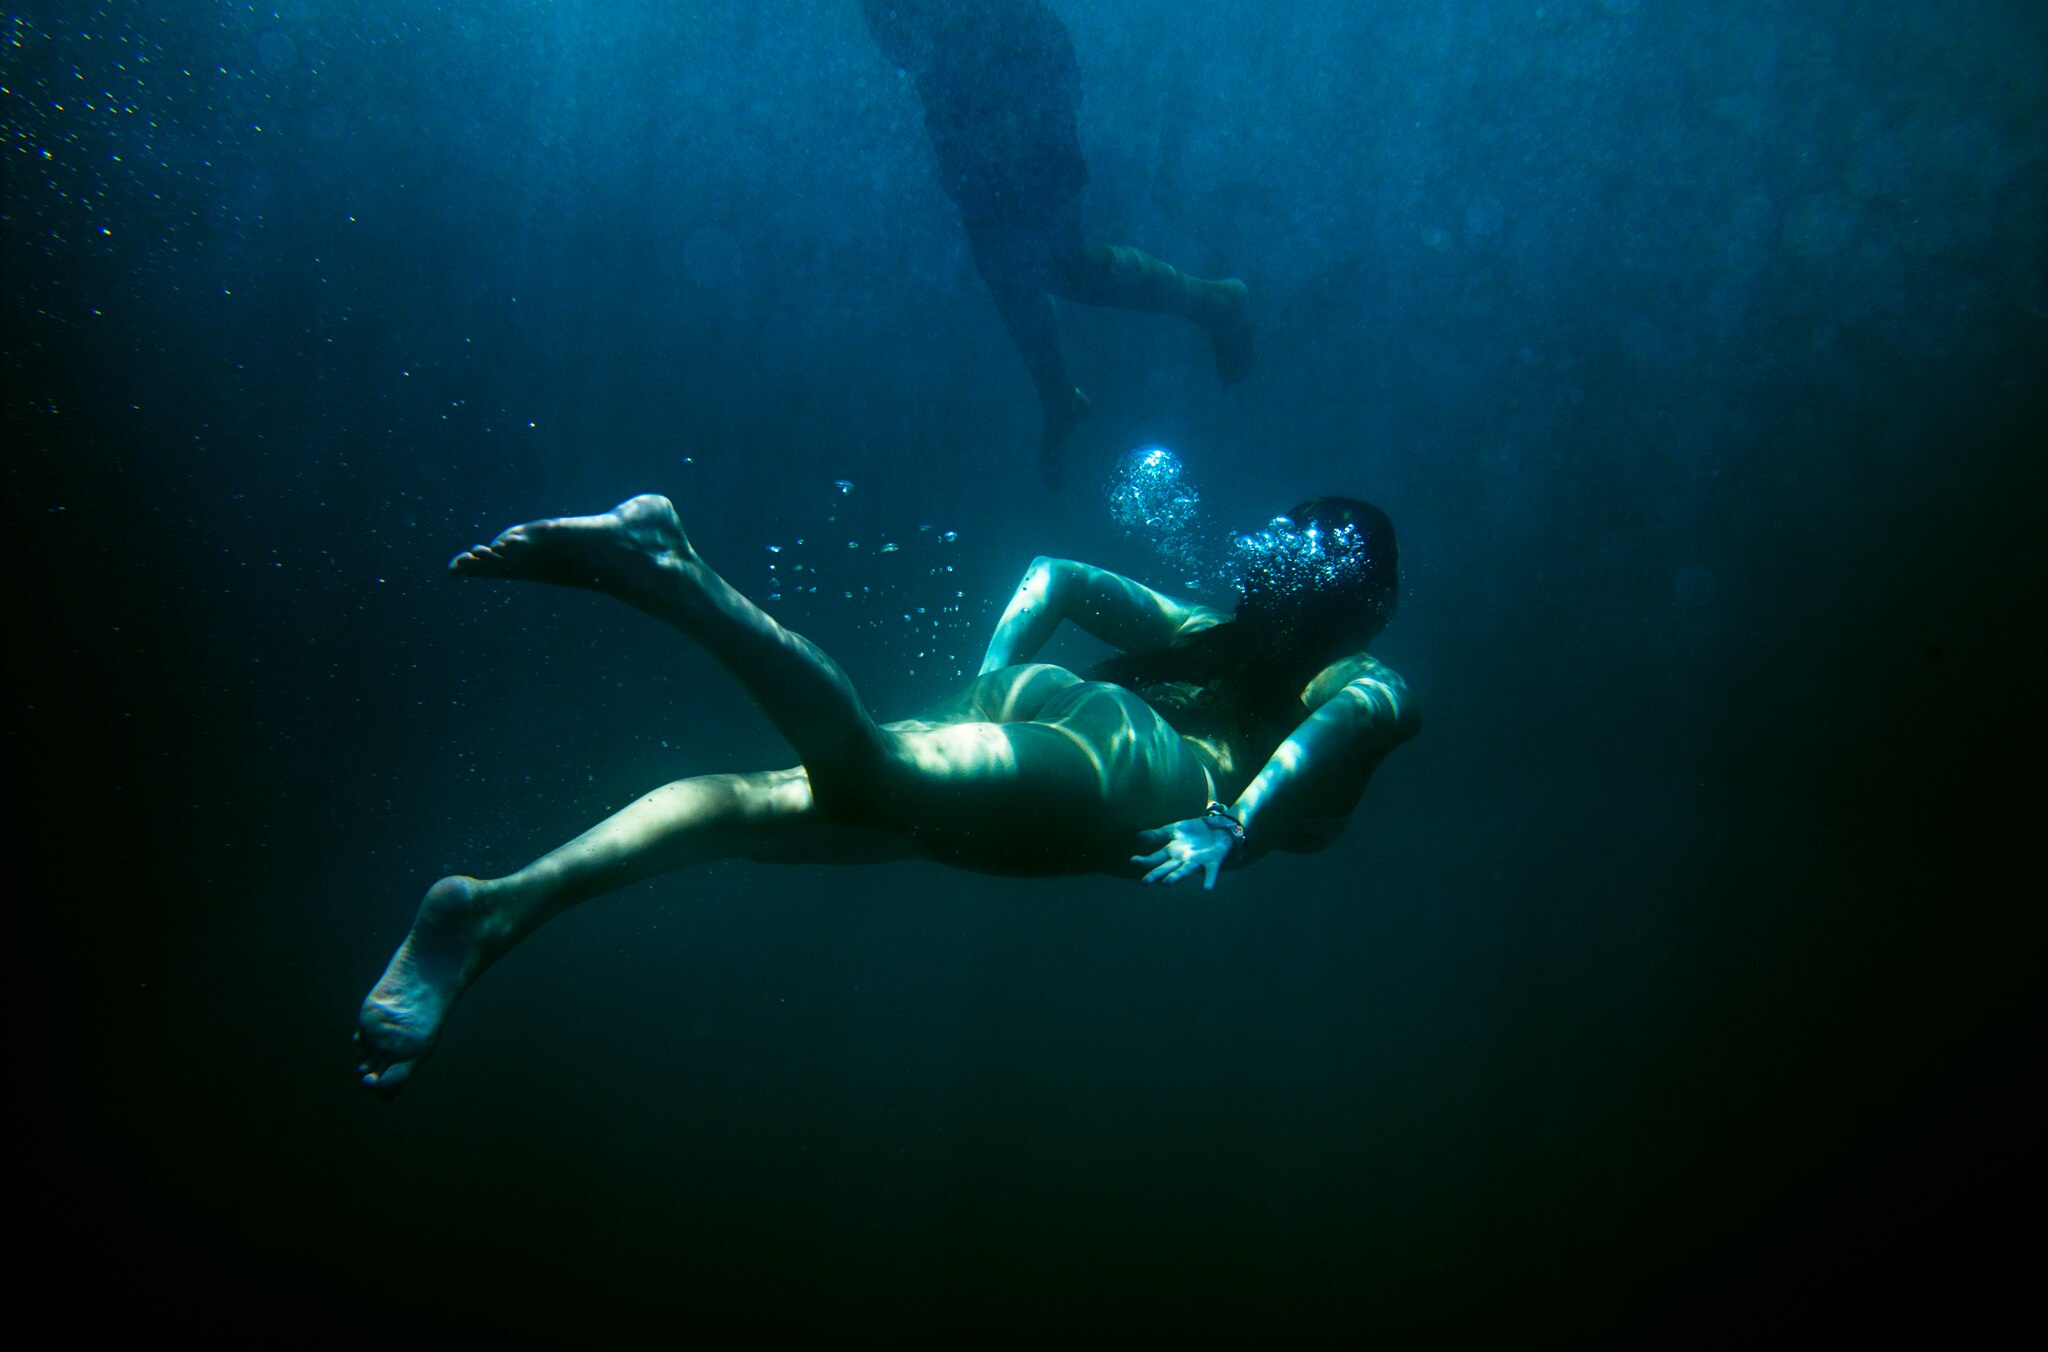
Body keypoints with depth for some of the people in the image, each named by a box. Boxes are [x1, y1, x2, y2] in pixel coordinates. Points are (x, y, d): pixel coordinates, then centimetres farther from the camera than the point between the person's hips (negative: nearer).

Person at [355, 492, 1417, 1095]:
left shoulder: (1201, 632, 40)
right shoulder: (1372, 683, 23)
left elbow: (1051, 572, 35)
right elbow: (1341, 718, -4)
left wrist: (986, 695, 26)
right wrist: (1234, 830, -12)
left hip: (1052, 705, 7)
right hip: (1113, 765, -6)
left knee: (776, 801, -13)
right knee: (865, 775, -30)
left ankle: (498, 906, -28)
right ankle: (664, 571, -48)